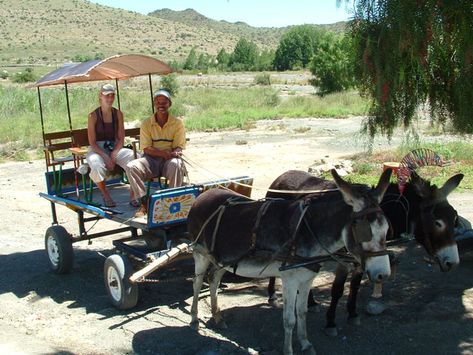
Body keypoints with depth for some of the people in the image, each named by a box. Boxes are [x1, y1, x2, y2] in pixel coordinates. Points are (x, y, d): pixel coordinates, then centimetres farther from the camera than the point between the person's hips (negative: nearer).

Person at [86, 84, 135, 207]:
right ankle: (105, 195, -11)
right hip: (97, 149, -3)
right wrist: (106, 157, -20)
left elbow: (121, 139, 3)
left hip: (115, 148, 3)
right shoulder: (93, 116, -5)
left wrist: (113, 155, -14)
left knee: (135, 159, -26)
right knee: (96, 165, -37)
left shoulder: (118, 114, 5)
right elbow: (92, 142, -8)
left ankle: (133, 195, -14)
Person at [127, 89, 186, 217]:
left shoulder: (177, 123, 3)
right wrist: (165, 153, -21)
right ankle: (144, 202, -23)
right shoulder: (147, 124, 5)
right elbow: (146, 149, -4)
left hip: (169, 160, -1)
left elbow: (179, 148, 0)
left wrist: (173, 154, -25)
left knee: (176, 164, -38)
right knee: (132, 166, -27)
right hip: (151, 159, 2)